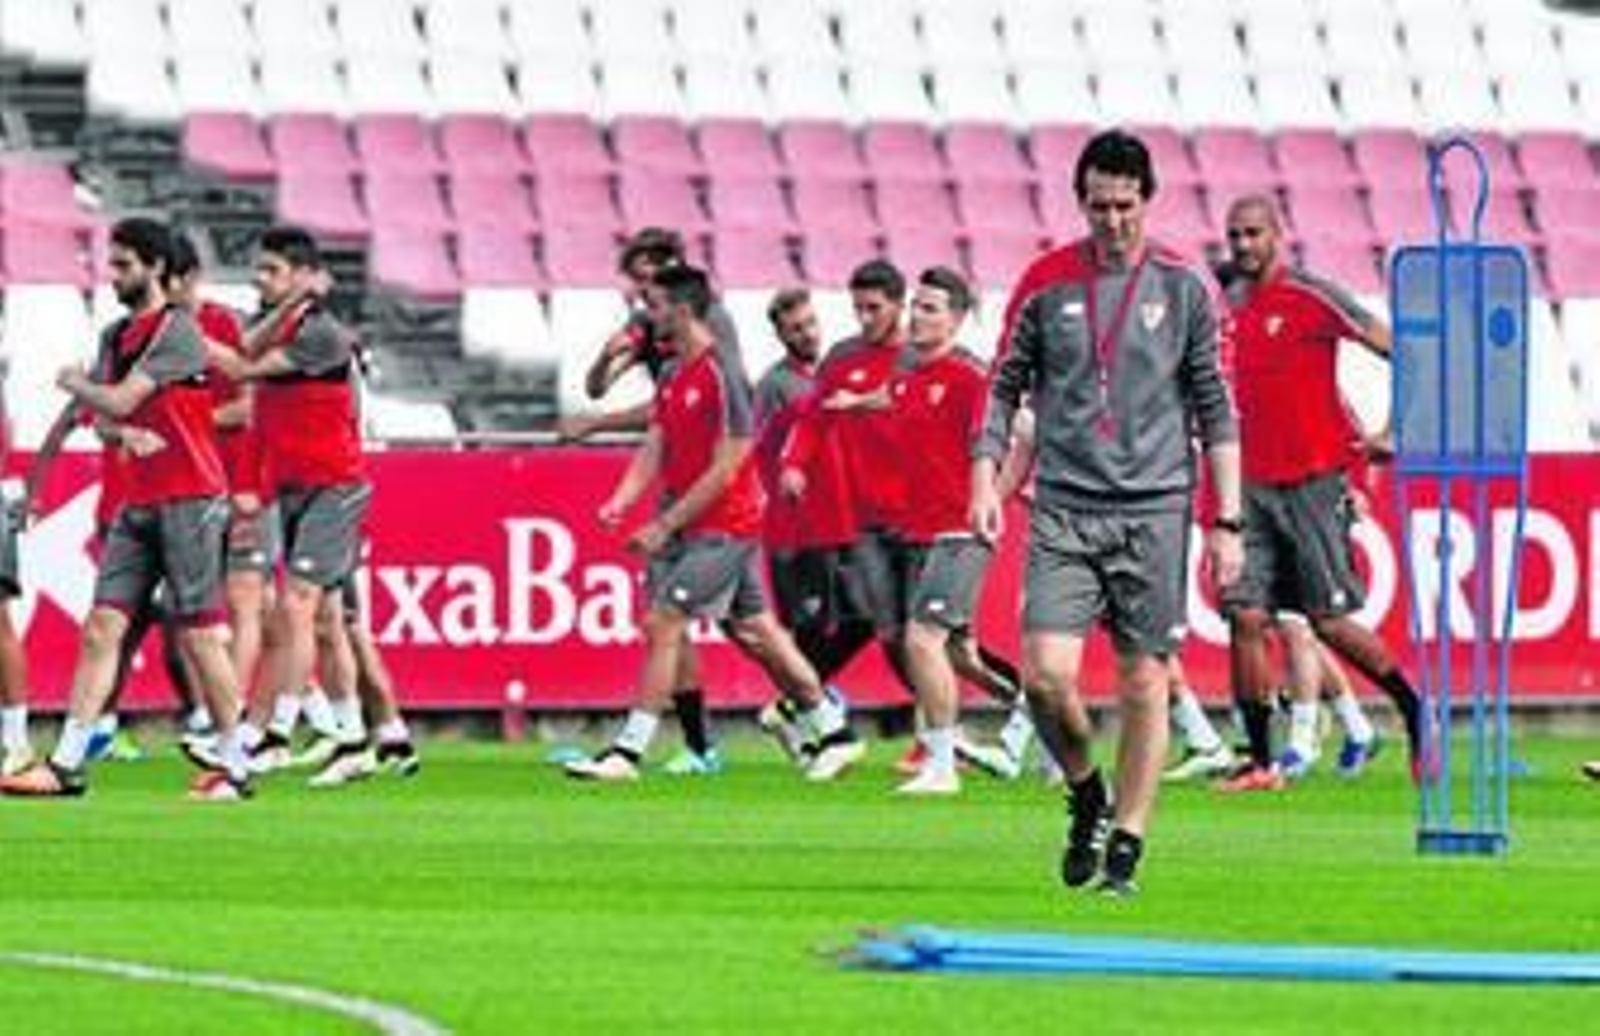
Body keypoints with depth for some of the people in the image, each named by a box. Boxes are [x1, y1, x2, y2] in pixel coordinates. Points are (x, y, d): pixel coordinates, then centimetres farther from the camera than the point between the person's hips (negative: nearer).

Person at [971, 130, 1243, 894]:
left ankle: (1126, 846, 9)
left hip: (1154, 509, 0)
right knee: (1047, 673, -12)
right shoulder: (1046, 282, 5)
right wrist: (984, 478, -2)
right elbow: (1006, 386, 12)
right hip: (1063, 508, 0)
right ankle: (1086, 796, 14)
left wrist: (1226, 521, 2)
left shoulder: (1184, 286, 3)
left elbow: (1215, 408, 6)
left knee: (1143, 684, 0)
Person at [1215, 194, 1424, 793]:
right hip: (1253, 487, 5)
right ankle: (1260, 761, 2)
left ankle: (1417, 714, 15)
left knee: (1329, 621, -4)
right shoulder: (1227, 306, 9)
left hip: (1313, 481, -5)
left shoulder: (1312, 299, -8)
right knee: (1245, 617, -4)